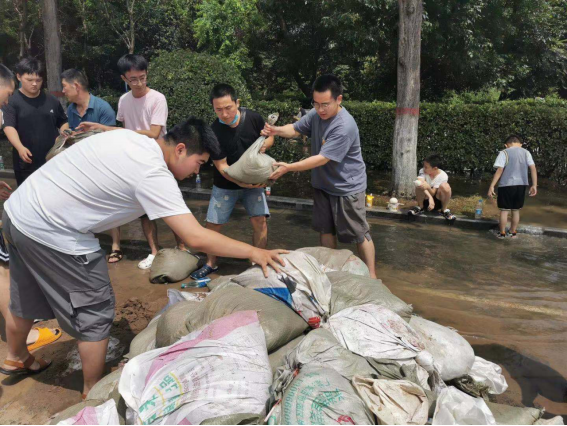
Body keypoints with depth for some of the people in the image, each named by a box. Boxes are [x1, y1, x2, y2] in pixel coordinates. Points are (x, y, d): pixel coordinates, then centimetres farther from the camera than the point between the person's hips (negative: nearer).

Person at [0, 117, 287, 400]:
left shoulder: (128, 136, 3)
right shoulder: (154, 174, -23)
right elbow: (195, 238, -29)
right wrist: (253, 252, -22)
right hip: (50, 234, -9)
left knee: (25, 301, 30)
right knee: (95, 312, 6)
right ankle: (93, 393, 25)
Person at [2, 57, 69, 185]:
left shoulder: (51, 100, 7)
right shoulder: (12, 101, -3)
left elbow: (63, 122, 17)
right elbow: (9, 127, -15)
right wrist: (20, 147, -33)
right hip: (26, 163, -3)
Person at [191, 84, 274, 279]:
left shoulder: (253, 118, -14)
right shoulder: (214, 132, -21)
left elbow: (269, 137, 4)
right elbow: (222, 166, -17)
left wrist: (264, 144, -19)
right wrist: (241, 182, -30)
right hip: (226, 184, -1)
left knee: (260, 220, -10)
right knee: (213, 224, 2)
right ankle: (211, 264, 26)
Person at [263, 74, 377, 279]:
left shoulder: (345, 126, -29)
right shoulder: (316, 114, -4)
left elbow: (322, 158, -29)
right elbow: (296, 129, 8)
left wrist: (288, 168, -28)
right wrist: (277, 130, -15)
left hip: (347, 188, -7)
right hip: (323, 185, 8)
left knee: (359, 234, 3)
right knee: (325, 230, 16)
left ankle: (371, 276, 17)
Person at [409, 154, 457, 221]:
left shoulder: (443, 176, -20)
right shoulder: (422, 171, -15)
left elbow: (433, 193, -26)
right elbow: (420, 183, -32)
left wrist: (428, 187, -49)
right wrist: (430, 197, -46)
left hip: (439, 199, -1)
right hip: (426, 199, 1)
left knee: (445, 186, -33)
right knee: (420, 185, -30)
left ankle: (444, 210, -12)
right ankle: (420, 208, -7)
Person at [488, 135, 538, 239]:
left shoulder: (504, 153, -5)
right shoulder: (526, 152, 6)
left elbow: (499, 170, -13)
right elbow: (533, 168, -1)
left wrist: (492, 186, -13)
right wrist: (534, 185, 1)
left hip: (507, 185, -3)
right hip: (521, 185, 4)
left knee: (504, 210, 7)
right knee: (516, 210, 15)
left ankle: (502, 233, 12)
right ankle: (513, 233, 23)